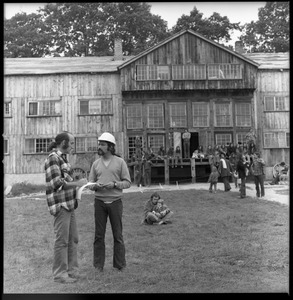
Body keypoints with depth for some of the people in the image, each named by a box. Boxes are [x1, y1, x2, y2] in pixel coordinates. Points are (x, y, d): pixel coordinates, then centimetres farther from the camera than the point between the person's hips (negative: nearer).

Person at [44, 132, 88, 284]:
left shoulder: (62, 158, 15)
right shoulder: (52, 158, -13)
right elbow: (57, 184, -19)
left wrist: (80, 185, 6)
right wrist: (78, 183, -12)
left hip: (69, 204, 9)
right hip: (60, 205, -9)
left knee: (73, 239, 13)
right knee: (62, 241, -1)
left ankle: (72, 270, 23)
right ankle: (59, 274, 10)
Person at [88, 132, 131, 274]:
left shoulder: (120, 162, 0)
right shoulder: (96, 163, 8)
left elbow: (127, 182, -1)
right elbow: (90, 183, 10)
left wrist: (114, 184, -16)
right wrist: (96, 185, -12)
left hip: (115, 202, -2)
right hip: (99, 202, 2)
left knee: (117, 234, 5)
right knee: (99, 235, 5)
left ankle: (120, 266, 17)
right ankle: (98, 266, 16)